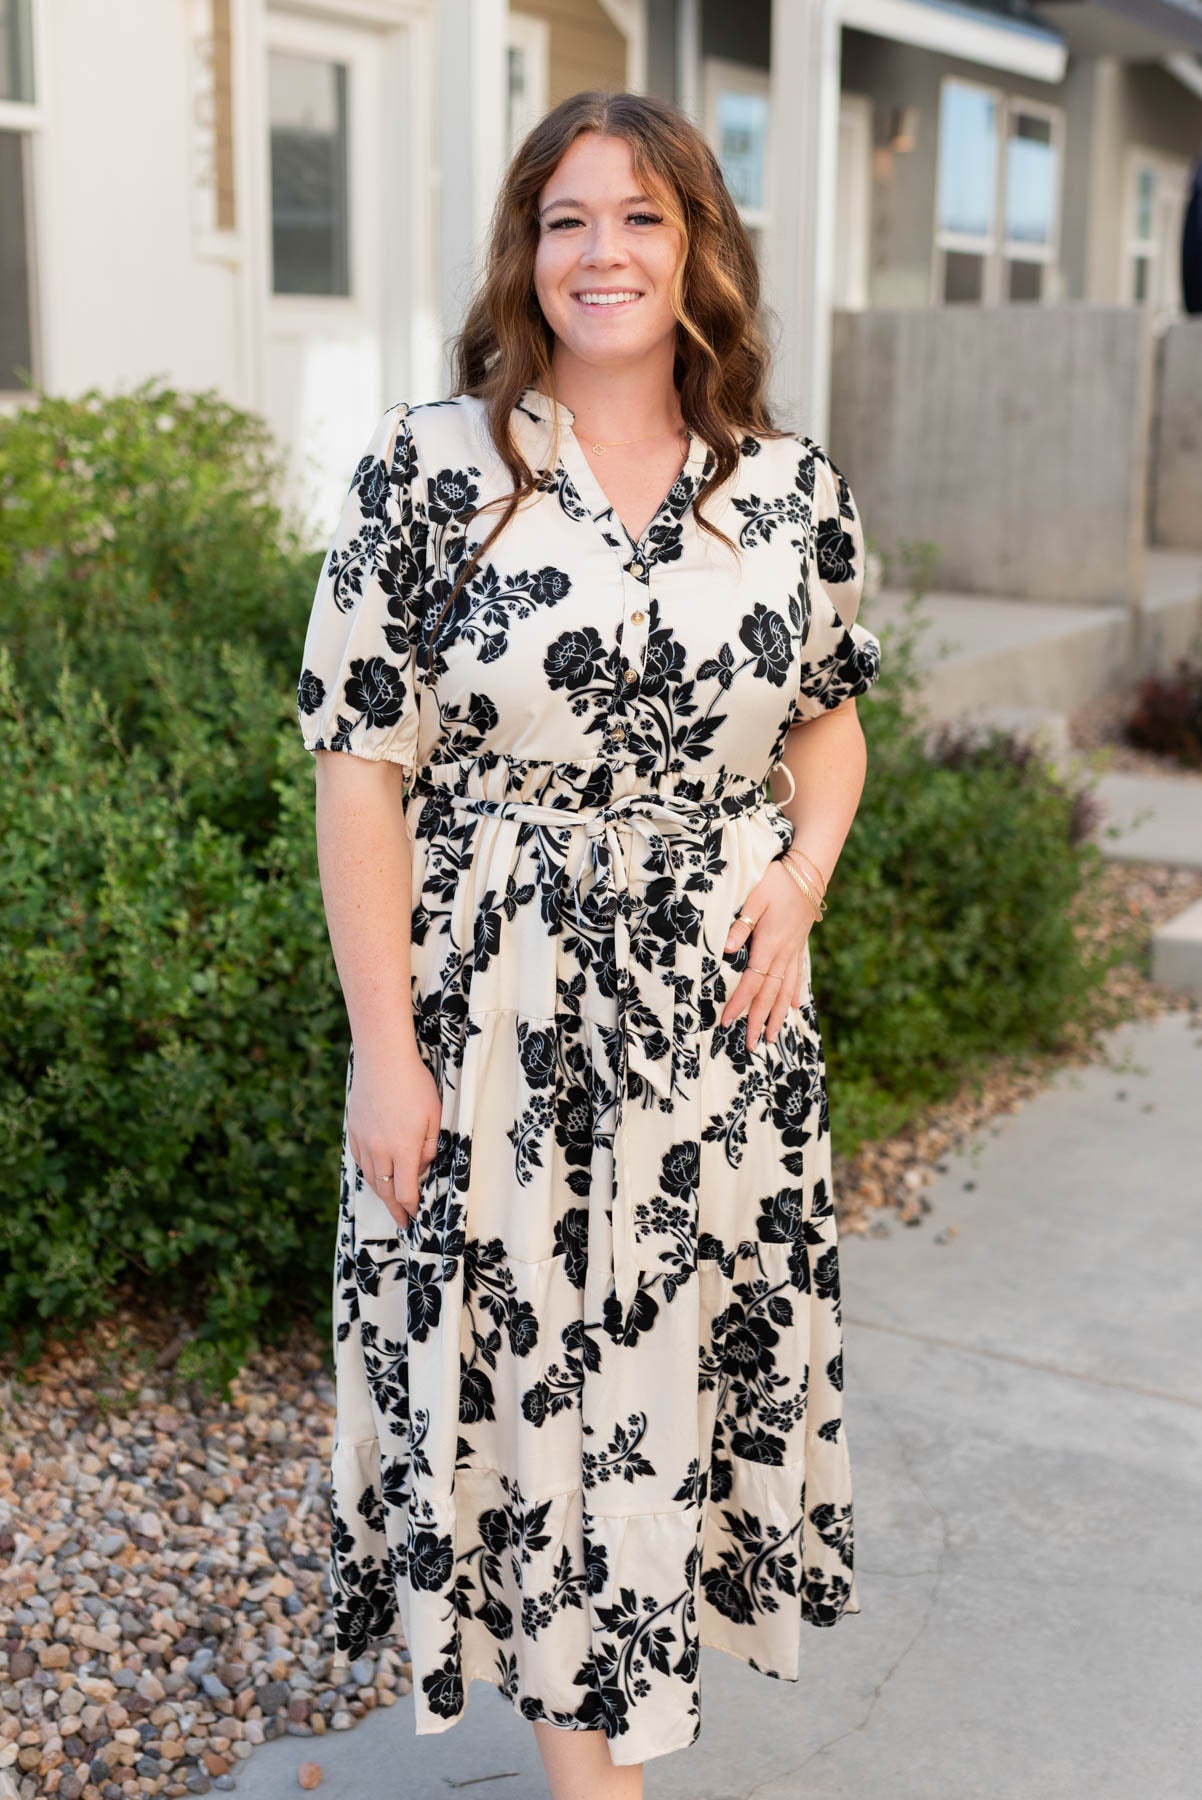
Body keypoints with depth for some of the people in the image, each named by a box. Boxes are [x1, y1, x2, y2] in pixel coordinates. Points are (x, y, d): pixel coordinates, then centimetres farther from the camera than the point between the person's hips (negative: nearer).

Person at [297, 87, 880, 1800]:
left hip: (722, 1006, 3)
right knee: (526, 1348, 8)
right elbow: (360, 766, -8)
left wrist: (802, 881, -3)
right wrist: (386, 1043, -11)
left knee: (691, 1341, 14)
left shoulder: (794, 487, 3)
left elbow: (829, 714, 16)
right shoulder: (431, 468, -7)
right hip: (499, 1003, -3)